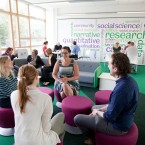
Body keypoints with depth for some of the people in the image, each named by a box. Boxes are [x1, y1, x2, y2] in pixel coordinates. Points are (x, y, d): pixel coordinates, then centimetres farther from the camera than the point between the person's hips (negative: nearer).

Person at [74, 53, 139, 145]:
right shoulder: (129, 80, -6)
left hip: (117, 125, -9)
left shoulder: (121, 89, -36)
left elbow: (110, 117, -27)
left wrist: (97, 112, -7)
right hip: (124, 119, 9)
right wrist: (100, 109, 3)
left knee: (77, 118, -1)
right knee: (94, 107, 29)